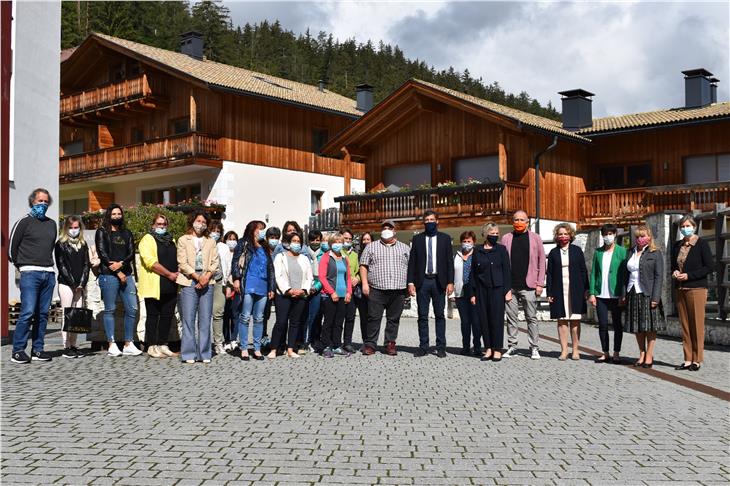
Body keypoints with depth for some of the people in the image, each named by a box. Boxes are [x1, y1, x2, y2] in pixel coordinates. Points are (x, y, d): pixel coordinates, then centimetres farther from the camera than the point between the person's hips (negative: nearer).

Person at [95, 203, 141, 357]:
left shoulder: (127, 233, 20)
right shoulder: (102, 232, 7)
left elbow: (131, 253, 10)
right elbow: (102, 253, -3)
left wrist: (120, 264, -11)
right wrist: (118, 273, -7)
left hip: (126, 274, 4)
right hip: (108, 275, -4)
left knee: (132, 309, -2)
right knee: (110, 310, -2)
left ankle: (128, 344, 4)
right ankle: (112, 345, 2)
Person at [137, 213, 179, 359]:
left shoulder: (171, 240, 20)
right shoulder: (148, 239, -2)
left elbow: (177, 259, 24)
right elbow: (151, 261, -14)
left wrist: (177, 273, 2)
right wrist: (169, 274, -15)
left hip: (170, 287, 6)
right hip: (154, 286, -6)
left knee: (167, 316, 7)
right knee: (153, 316, 0)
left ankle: (163, 345, 15)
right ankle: (152, 347, 5)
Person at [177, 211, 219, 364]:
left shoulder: (210, 242, 18)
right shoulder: (183, 240, 9)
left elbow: (215, 262, 9)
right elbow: (182, 263, -1)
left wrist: (207, 276, -8)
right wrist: (197, 277, -10)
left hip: (207, 282, 2)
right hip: (189, 282, -2)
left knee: (205, 319, 1)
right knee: (189, 319, -5)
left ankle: (205, 354, 6)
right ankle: (189, 354, 0)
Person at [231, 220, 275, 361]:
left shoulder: (265, 248, 20)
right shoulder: (243, 244, 5)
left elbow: (270, 268, 21)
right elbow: (236, 261, -3)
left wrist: (271, 288, 16)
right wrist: (236, 279, -15)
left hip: (263, 288, 5)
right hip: (248, 286, -5)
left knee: (259, 319, 7)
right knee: (245, 317, -3)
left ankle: (257, 349, 11)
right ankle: (244, 349, 2)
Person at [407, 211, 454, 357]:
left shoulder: (445, 238, 7)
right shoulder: (417, 239, 8)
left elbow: (449, 261, 4)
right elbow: (412, 262, 5)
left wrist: (450, 282, -4)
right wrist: (411, 282, -3)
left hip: (439, 281, -1)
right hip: (422, 281, 1)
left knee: (440, 315, 3)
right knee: (422, 316, 3)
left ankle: (441, 347, 8)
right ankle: (423, 347, 7)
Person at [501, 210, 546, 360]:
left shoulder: (535, 238, 5)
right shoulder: (506, 238, 9)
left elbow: (541, 261, 4)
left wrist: (540, 284, -3)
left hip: (528, 286, -1)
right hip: (510, 285, 1)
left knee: (532, 318, 2)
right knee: (511, 317, 5)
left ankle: (534, 348, 9)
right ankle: (512, 347, 13)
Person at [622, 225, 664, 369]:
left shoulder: (655, 254, -2)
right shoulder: (631, 252, 14)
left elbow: (659, 276, -8)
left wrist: (655, 297, -15)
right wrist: (624, 294, 9)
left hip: (647, 294, -5)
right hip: (633, 294, 5)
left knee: (650, 326, 0)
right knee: (637, 327, 8)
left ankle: (649, 356, 8)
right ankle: (642, 355, 17)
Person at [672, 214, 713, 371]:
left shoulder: (701, 244, -3)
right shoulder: (677, 246, 14)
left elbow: (709, 267, -8)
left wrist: (689, 275, -15)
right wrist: (674, 273, 1)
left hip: (696, 289, -6)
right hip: (681, 289, 6)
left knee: (697, 325, -4)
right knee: (685, 325, 5)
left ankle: (697, 360, 2)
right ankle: (688, 360, 9)